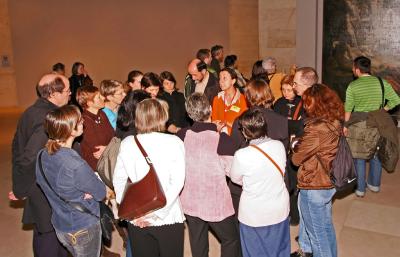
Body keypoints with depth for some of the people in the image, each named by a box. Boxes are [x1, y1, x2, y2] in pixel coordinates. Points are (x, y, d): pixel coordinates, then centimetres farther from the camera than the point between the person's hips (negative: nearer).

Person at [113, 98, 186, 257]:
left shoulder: (127, 144, -3)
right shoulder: (174, 142, -11)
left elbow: (118, 180, 0)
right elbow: (177, 183, -16)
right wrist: (155, 213, -14)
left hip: (136, 219, 3)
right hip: (168, 219, -2)